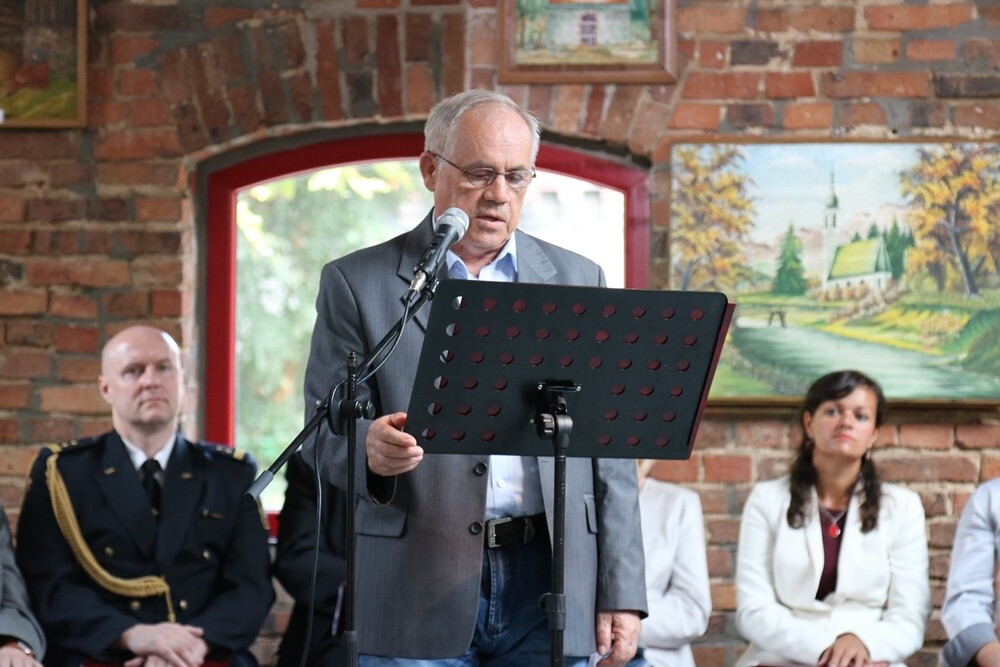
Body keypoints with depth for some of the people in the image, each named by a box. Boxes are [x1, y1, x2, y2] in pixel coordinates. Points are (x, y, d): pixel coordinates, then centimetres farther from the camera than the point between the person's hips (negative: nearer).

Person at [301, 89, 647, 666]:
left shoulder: (578, 281, 12)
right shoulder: (357, 284, 5)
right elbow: (324, 434, 0)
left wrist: (622, 594, 4)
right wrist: (370, 450, -25)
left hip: (550, 588, 2)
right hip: (416, 593, -2)